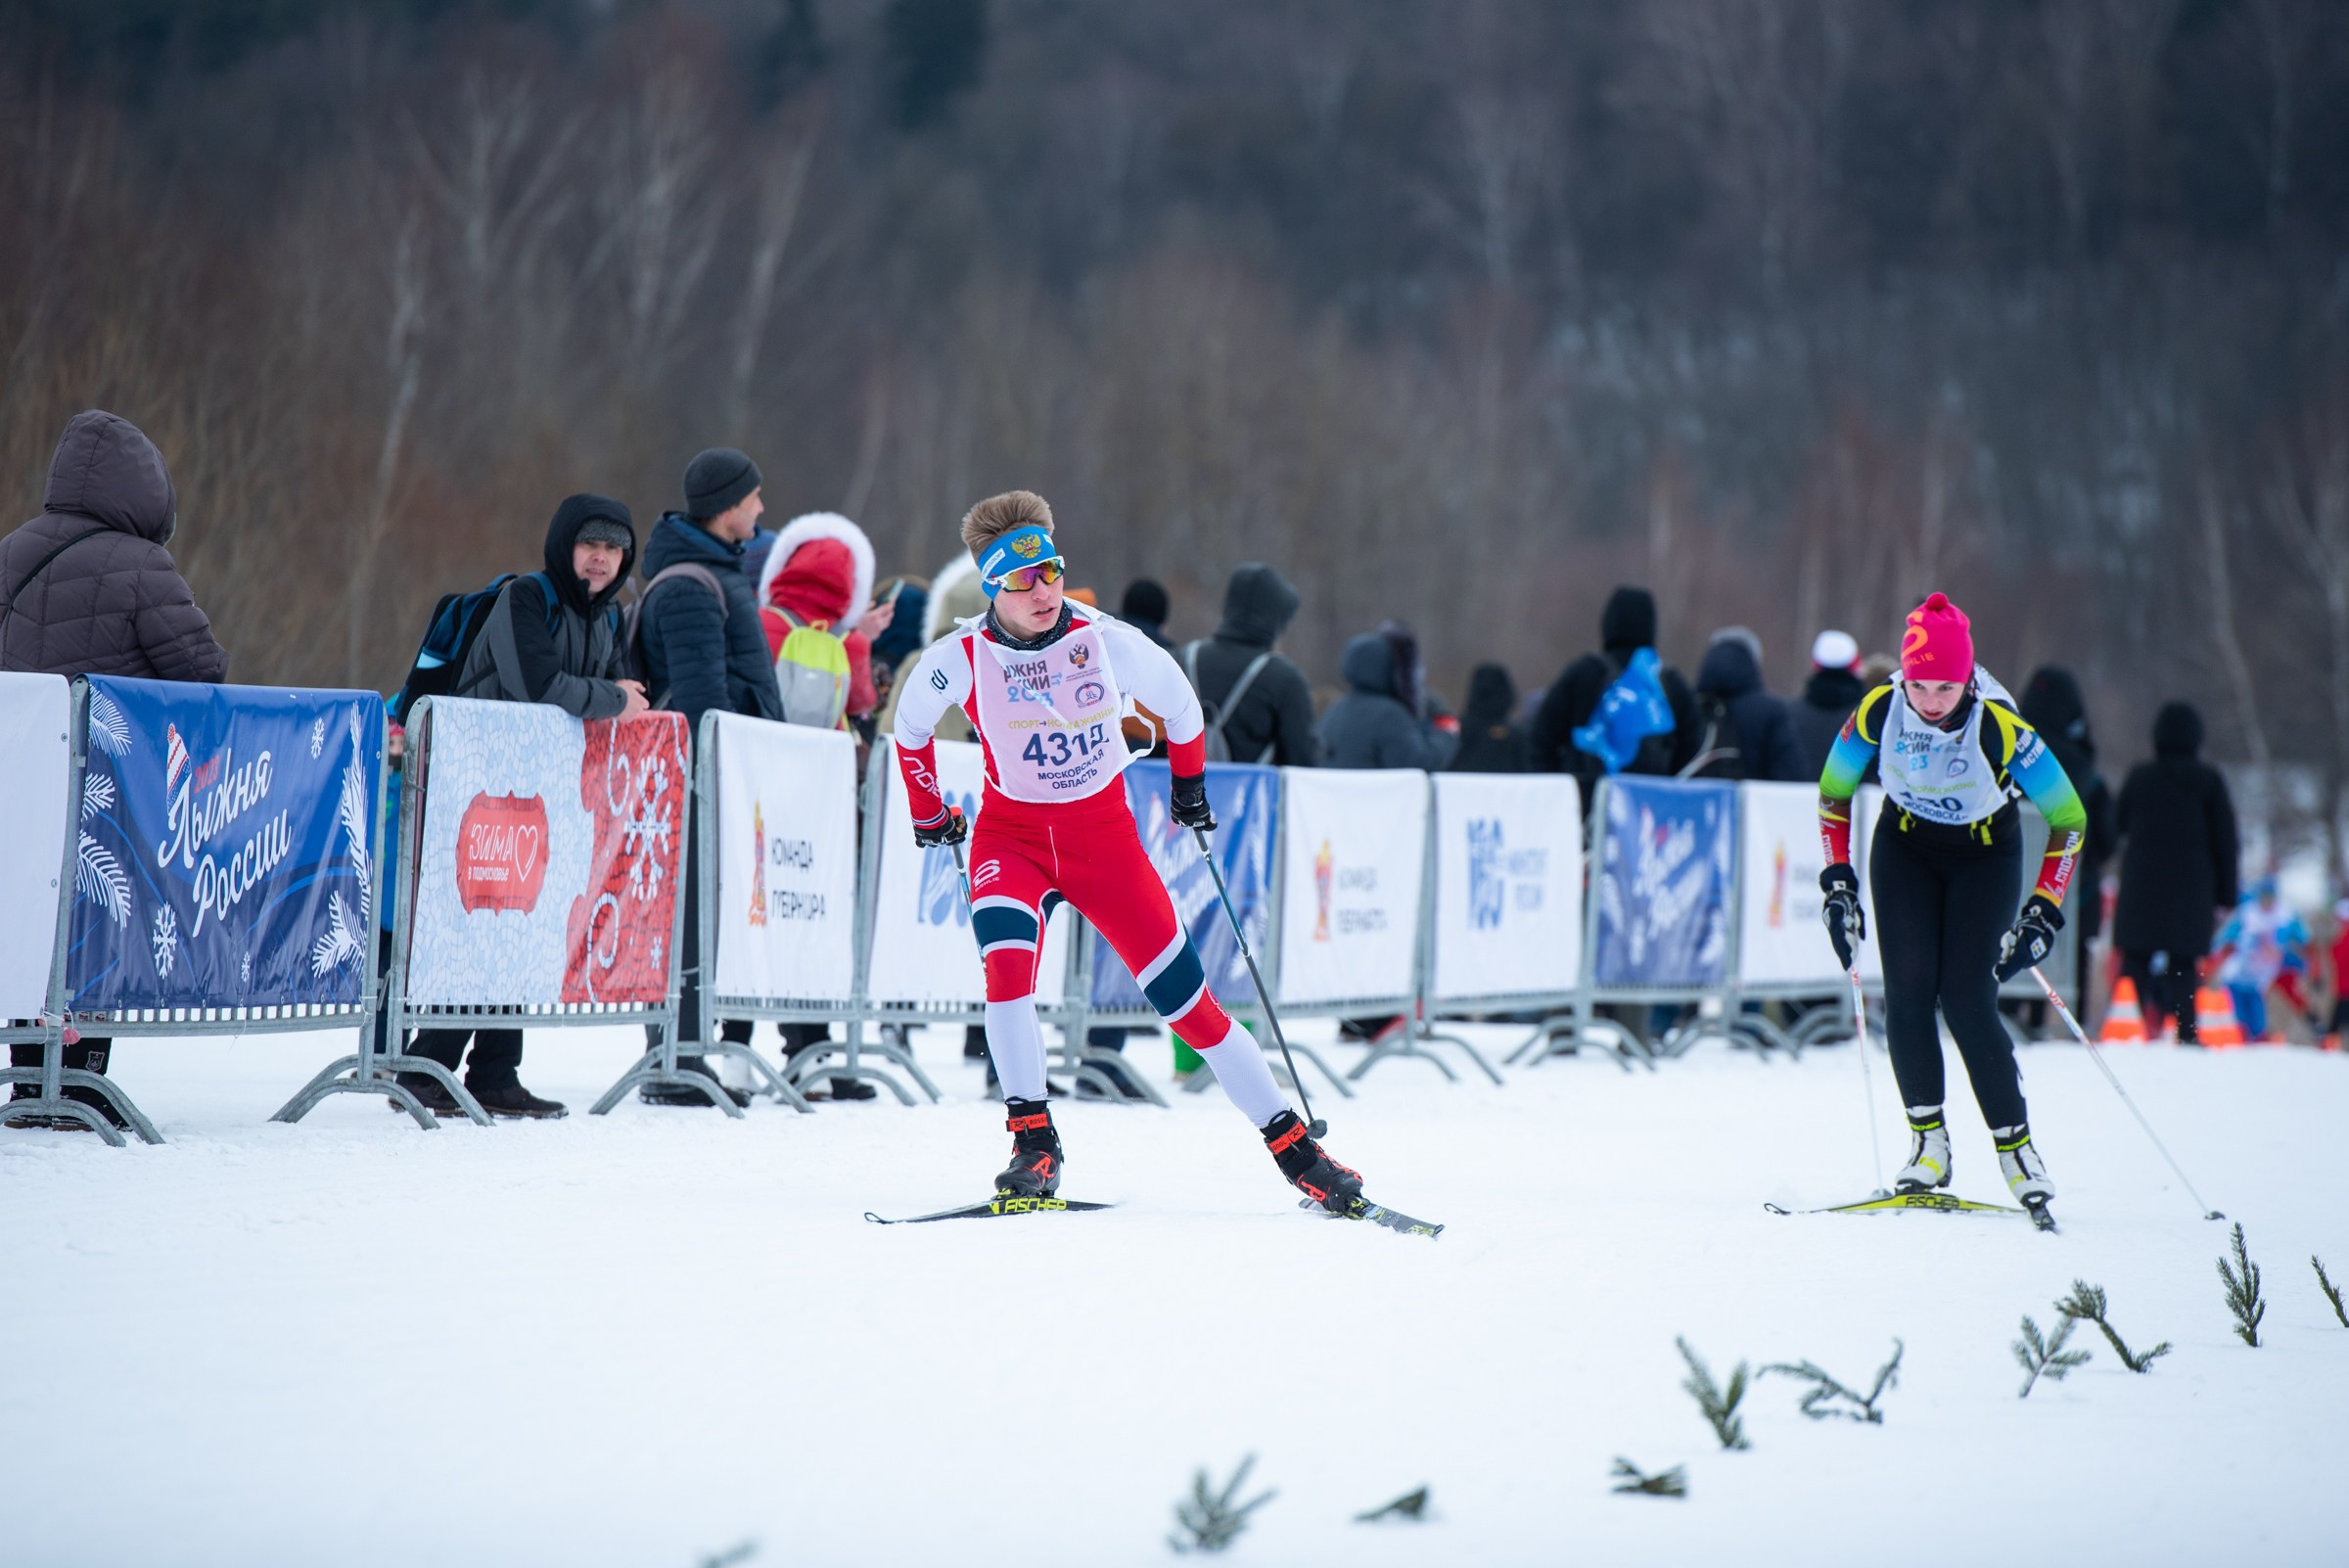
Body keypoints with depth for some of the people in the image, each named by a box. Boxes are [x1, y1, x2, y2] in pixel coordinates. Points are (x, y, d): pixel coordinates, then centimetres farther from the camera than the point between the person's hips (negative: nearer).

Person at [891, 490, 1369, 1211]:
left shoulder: (1108, 642, -14)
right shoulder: (960, 658, -15)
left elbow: (1179, 704, 6)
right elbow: (910, 725, 7)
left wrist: (1190, 785, 15)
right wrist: (928, 813, 15)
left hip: (1104, 834, 0)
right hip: (1012, 834, 0)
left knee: (1185, 995, -4)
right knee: (1005, 956, -31)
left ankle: (1293, 1148, 3)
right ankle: (1033, 1143, -19)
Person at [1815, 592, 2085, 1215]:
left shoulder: (1998, 726, -31)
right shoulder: (1880, 711, -23)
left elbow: (2068, 818, -20)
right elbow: (1833, 793, -4)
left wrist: (2044, 912, -24)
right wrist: (1837, 881, -10)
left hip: (1985, 855, -2)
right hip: (1906, 848, 2)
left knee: (1967, 1000, -16)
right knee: (1907, 988, -15)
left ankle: (2015, 1147, -2)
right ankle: (1927, 1142, -4)